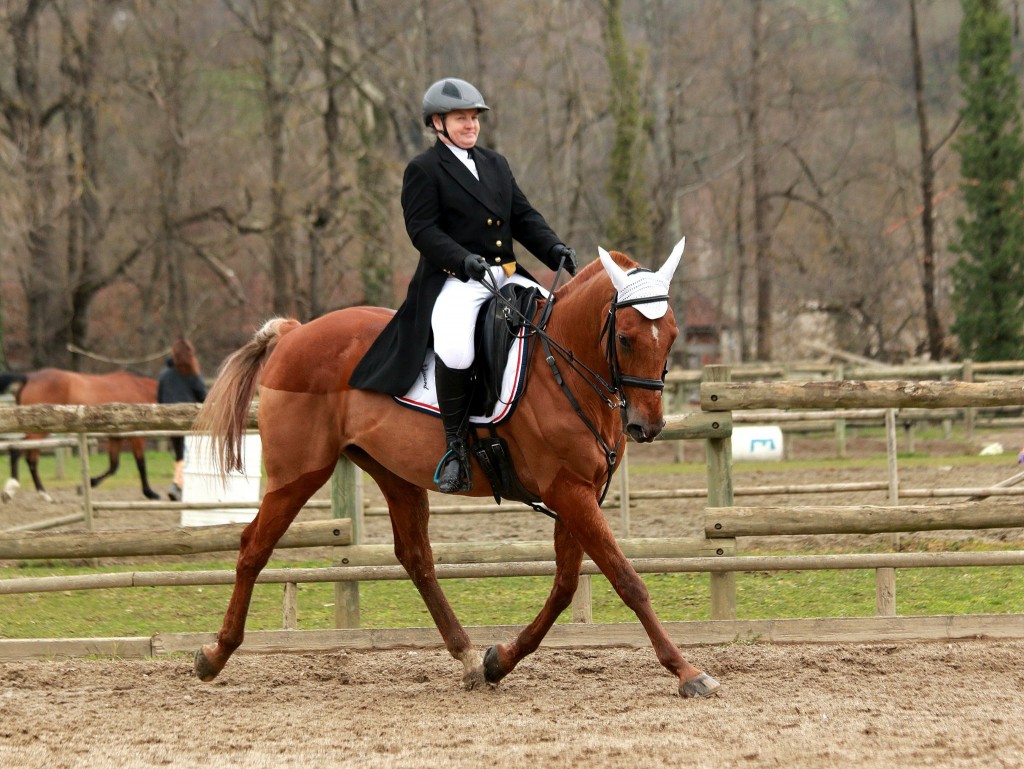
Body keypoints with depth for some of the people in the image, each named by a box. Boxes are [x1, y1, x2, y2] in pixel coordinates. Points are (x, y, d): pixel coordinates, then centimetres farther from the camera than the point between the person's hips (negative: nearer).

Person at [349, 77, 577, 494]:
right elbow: (423, 231, -8)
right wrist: (464, 259, -24)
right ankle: (455, 445, -19)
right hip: (454, 282, -7)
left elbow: (524, 218, 18)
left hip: (508, 277, 7)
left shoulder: (496, 164, 21)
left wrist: (554, 248, -1)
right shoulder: (423, 170, 1)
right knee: (455, 352, -35)